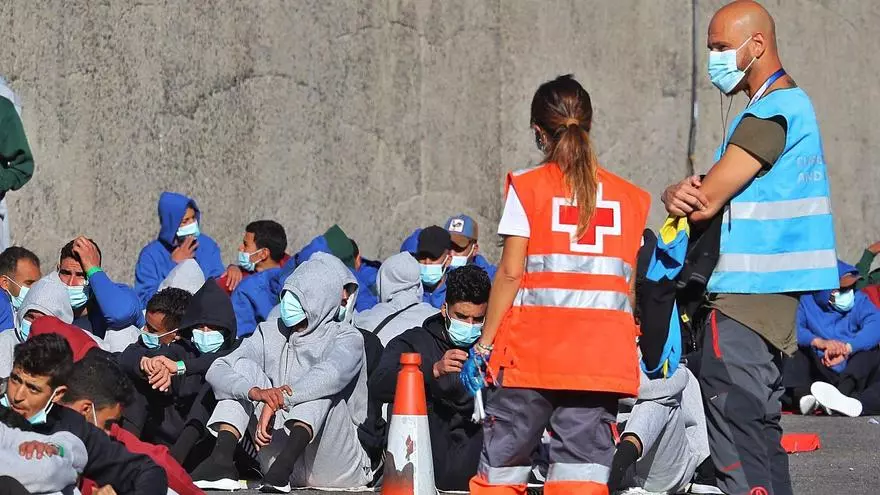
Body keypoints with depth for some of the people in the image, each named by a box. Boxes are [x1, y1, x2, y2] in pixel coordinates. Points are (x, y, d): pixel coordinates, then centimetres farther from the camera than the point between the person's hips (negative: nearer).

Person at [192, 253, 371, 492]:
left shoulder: (347, 338, -3)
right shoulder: (270, 333, 9)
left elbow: (332, 373, -28)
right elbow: (218, 371, -7)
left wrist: (279, 401, -37)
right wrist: (255, 392, -27)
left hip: (337, 469, -4)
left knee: (321, 384, -23)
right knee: (245, 366, -5)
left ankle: (285, 462, -43)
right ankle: (221, 460, -26)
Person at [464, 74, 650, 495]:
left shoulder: (527, 187, 1)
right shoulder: (628, 197, 10)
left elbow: (511, 272, -3)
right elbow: (628, 283, 9)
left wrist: (484, 342, 2)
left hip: (532, 348, -2)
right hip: (603, 349, 2)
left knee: (503, 460, 8)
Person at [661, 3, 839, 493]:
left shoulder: (770, 113, -15)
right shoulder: (794, 103, 18)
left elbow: (705, 203, -18)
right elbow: (714, 194, 15)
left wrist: (682, 197, 4)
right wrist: (682, 193, -6)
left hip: (746, 292, -10)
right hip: (774, 288, 10)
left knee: (733, 421, -11)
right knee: (761, 422, 12)